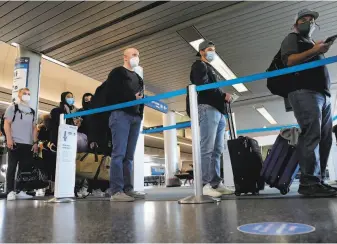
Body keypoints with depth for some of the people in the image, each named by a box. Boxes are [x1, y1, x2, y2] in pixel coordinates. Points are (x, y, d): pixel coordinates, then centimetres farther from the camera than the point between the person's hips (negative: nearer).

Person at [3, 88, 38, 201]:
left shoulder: (32, 111, 18)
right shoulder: (12, 108, 7)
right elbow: (7, 124, -1)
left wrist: (35, 142, 7)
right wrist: (9, 139, -12)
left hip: (28, 144, 4)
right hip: (15, 142, -4)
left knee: (25, 168, 2)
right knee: (12, 167, -2)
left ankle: (20, 191, 6)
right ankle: (10, 191, -1)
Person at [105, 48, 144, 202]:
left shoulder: (138, 78, 30)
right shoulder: (117, 73, 10)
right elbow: (111, 92, -5)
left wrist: (141, 113, 6)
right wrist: (132, 97, -8)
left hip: (136, 117, 7)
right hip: (121, 114, -6)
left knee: (129, 155, 2)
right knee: (119, 153, -14)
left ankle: (127, 188, 3)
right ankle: (116, 191, -14)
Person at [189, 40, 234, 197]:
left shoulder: (211, 69, 34)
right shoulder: (199, 65, 8)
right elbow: (203, 85, -10)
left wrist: (225, 98, 7)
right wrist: (223, 95, -7)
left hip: (218, 111, 9)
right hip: (207, 108, -9)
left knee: (217, 150, 2)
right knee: (207, 148, -16)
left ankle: (215, 183, 2)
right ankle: (204, 184, -16)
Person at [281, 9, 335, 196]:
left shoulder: (313, 43, 34)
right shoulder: (293, 38, 13)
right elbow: (289, 60, -7)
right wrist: (314, 50, -9)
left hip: (324, 94, 8)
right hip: (304, 91, -8)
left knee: (325, 138, 0)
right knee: (312, 135, -19)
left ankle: (319, 180, 2)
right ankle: (309, 182, -21)